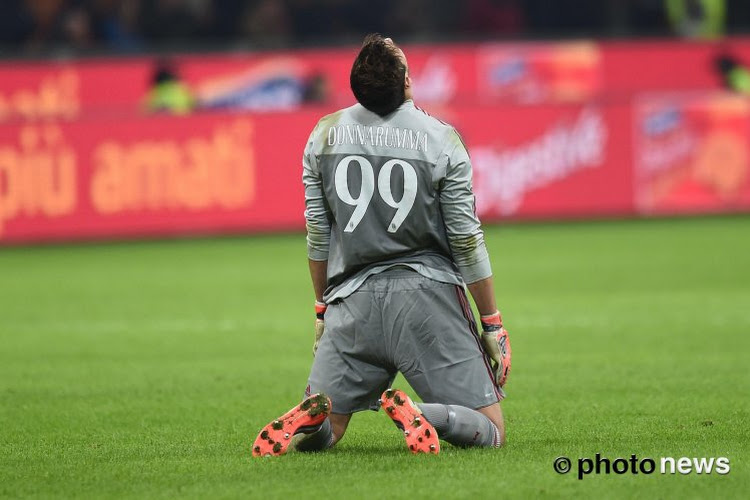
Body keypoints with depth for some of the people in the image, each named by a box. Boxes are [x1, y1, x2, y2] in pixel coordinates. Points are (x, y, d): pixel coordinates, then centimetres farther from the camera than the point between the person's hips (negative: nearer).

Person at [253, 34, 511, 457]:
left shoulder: (324, 135, 5)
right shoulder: (440, 140, -4)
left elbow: (317, 235, 11)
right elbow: (466, 240, -2)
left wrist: (323, 309, 23)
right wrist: (493, 326, 6)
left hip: (352, 299, 3)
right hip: (427, 293, -3)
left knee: (323, 431, 15)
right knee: (491, 431, -2)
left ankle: (317, 413, -21)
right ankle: (419, 414, -32)